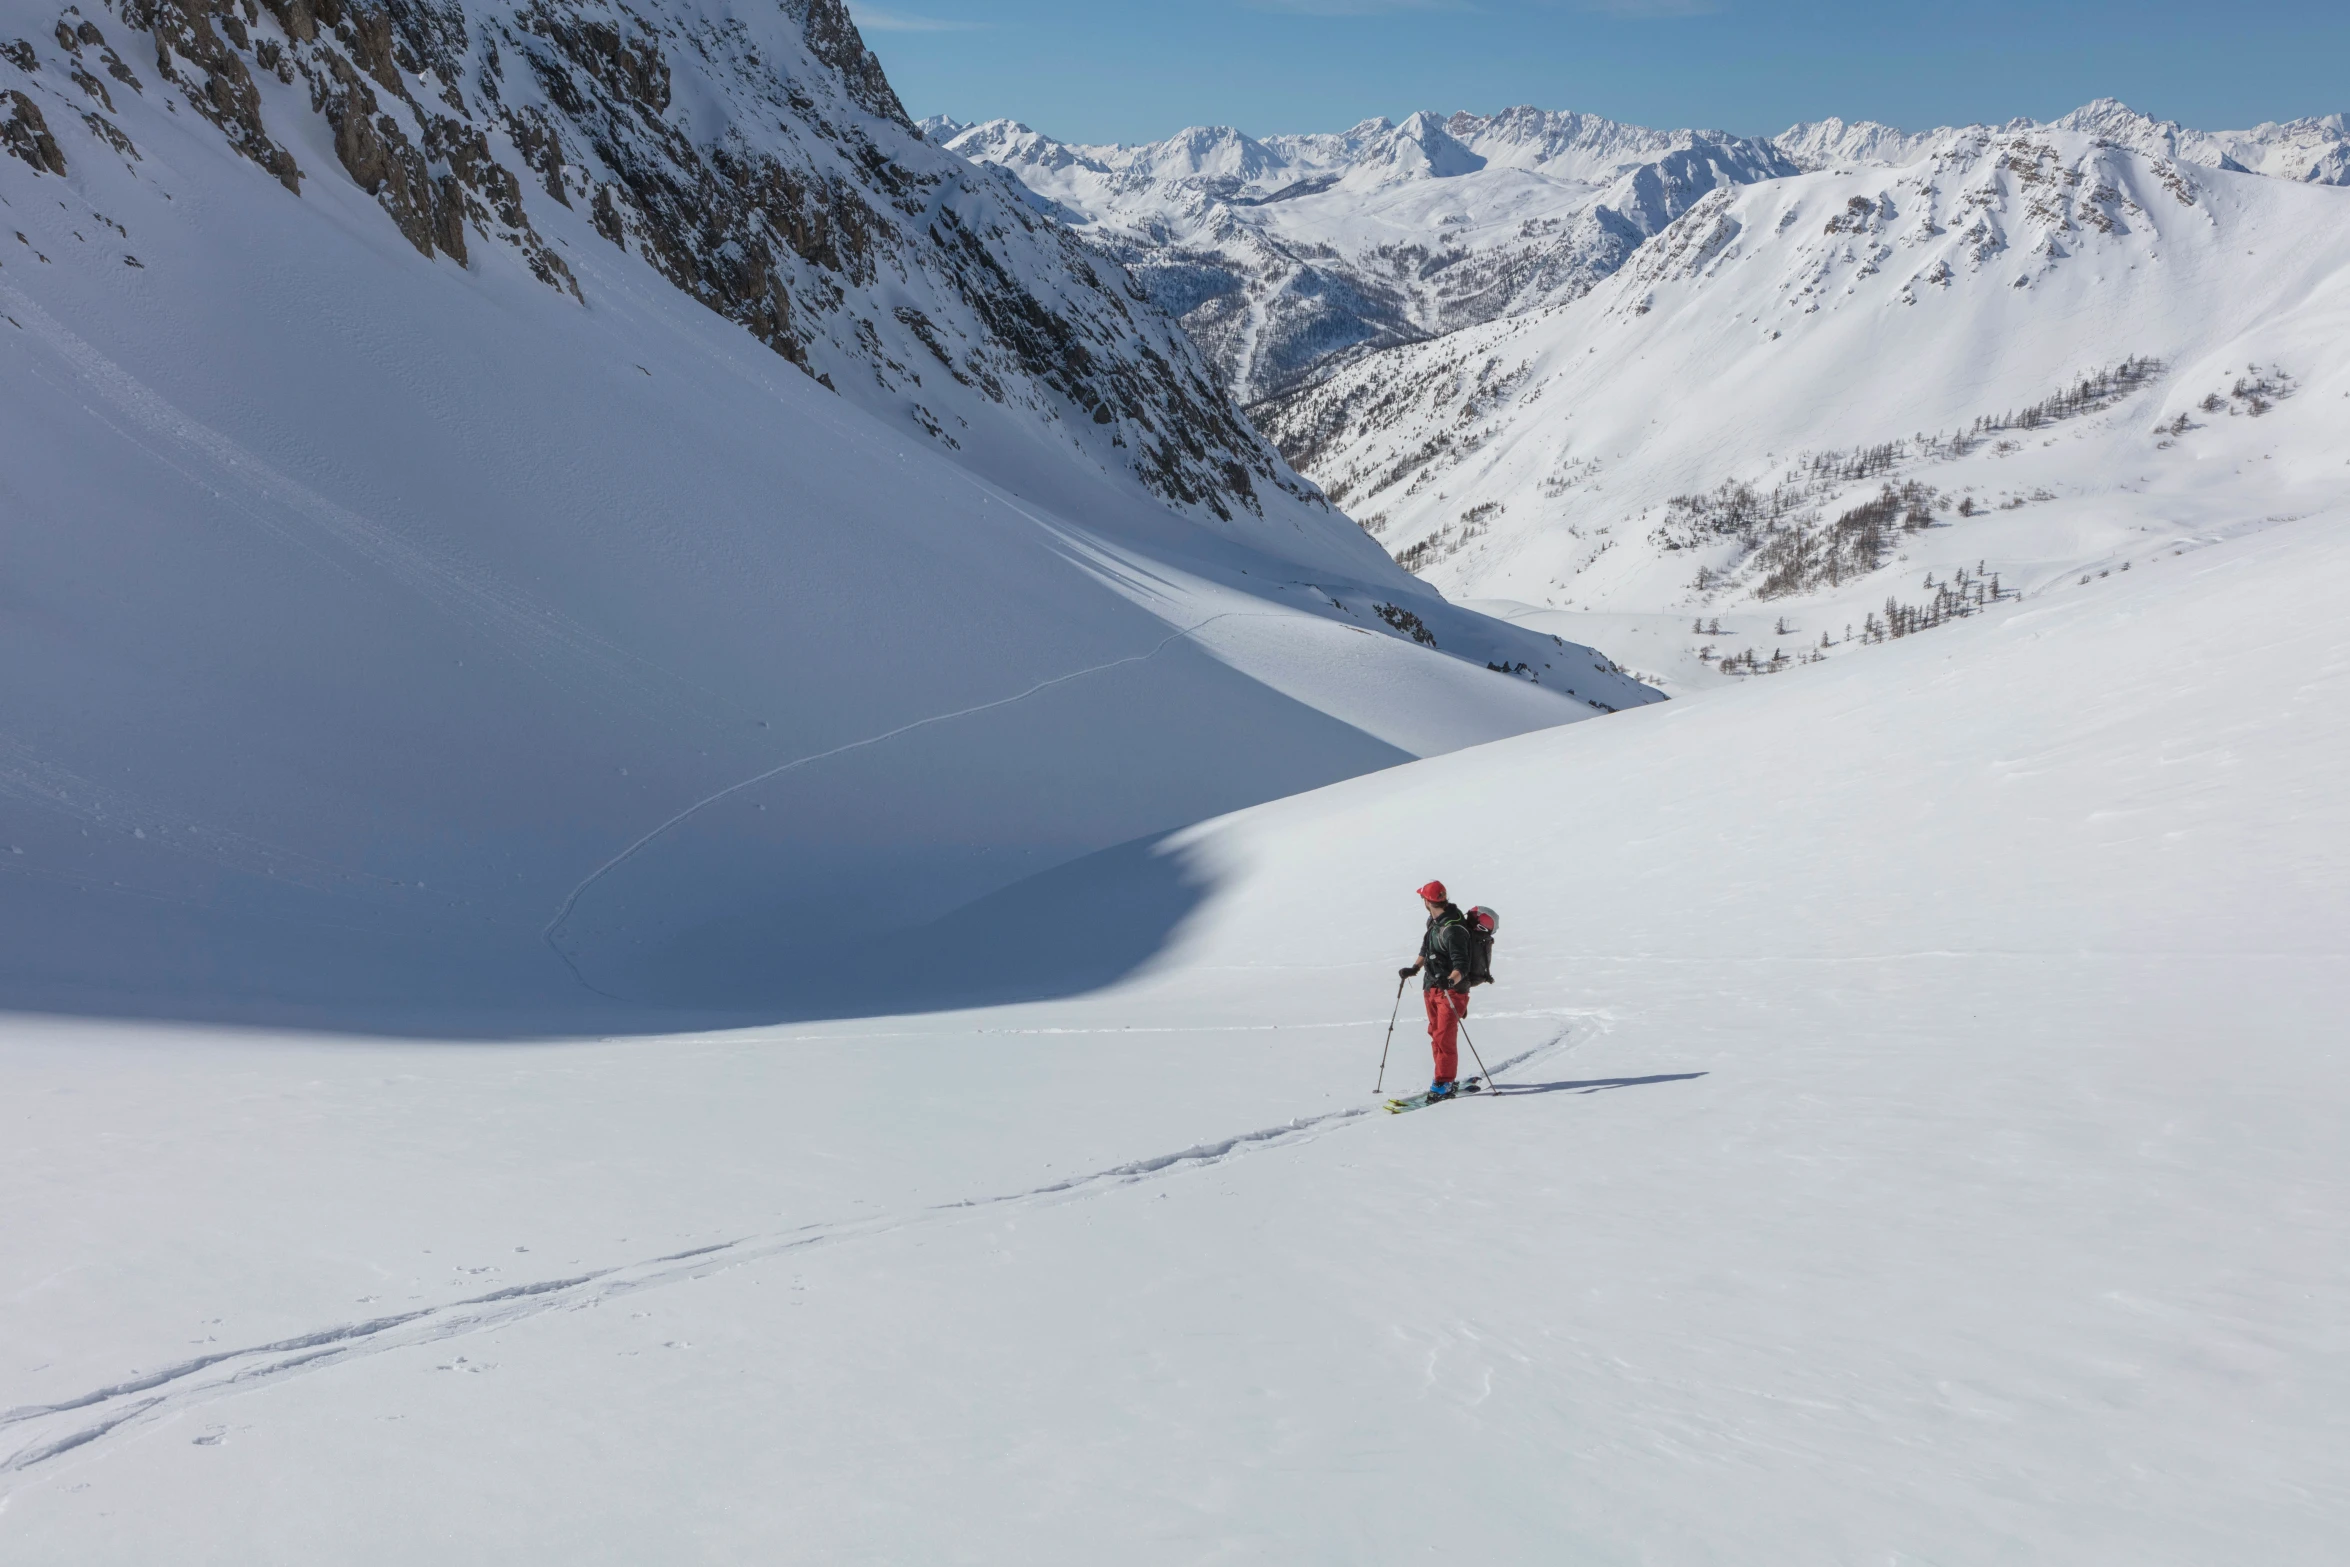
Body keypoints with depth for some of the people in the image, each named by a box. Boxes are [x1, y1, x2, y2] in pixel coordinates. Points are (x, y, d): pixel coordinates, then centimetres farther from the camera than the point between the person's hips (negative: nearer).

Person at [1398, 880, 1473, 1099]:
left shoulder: (1453, 930, -24)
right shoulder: (1434, 921, 5)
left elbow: (1462, 967, -27)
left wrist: (1449, 981, -44)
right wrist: (1414, 968, 11)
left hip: (1451, 989, -9)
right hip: (1431, 988, 9)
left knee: (1445, 1037, -12)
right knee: (1435, 1033, 14)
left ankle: (1444, 1084, -6)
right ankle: (1446, 1077, 26)